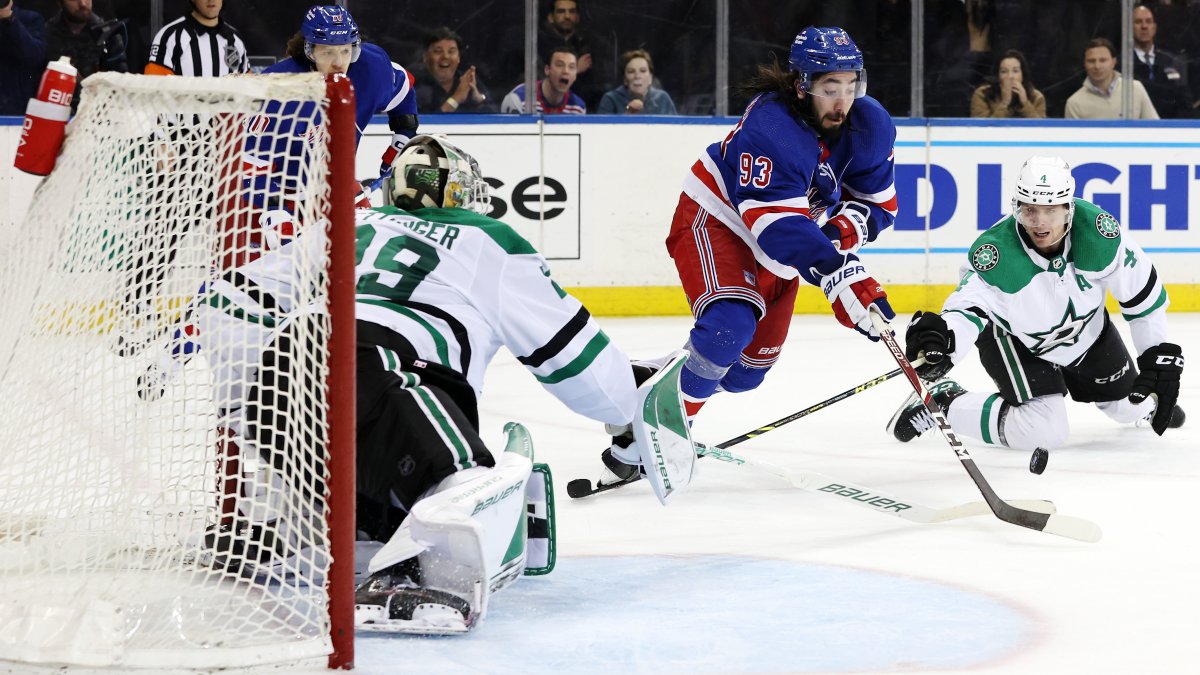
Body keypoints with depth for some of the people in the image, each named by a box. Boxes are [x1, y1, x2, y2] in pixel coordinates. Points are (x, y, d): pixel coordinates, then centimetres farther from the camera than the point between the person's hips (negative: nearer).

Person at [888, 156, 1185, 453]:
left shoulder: (1098, 229, -30)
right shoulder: (996, 253, -36)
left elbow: (1143, 292, -16)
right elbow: (967, 308, -46)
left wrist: (1160, 354, -13)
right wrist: (940, 337, -69)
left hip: (1087, 328, 4)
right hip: (1013, 337, -4)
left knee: (1131, 406, 16)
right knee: (1044, 433, -19)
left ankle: (1150, 404, 56)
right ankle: (942, 401, 0)